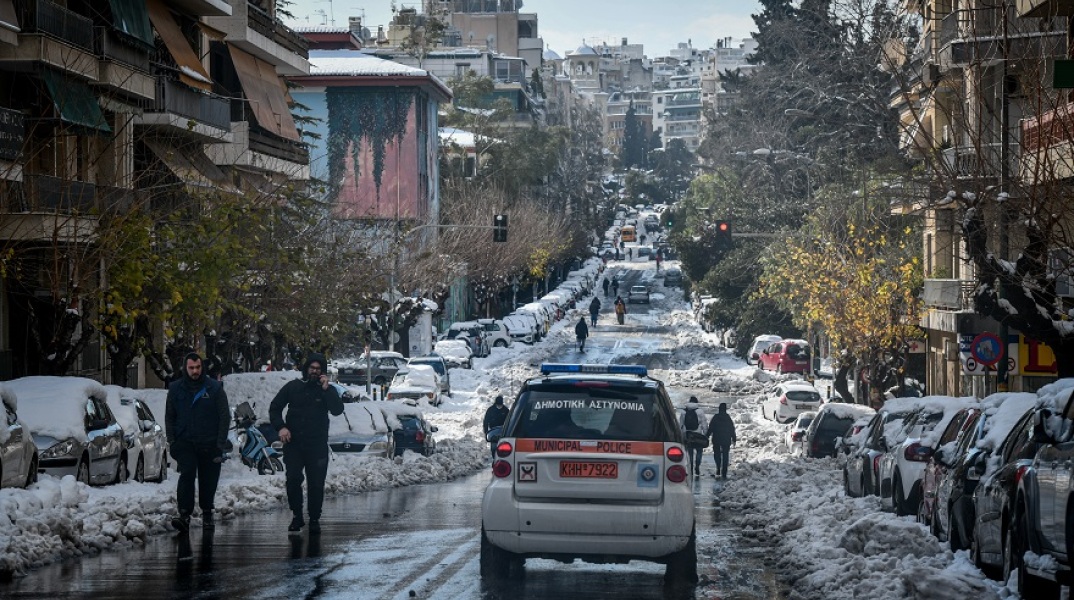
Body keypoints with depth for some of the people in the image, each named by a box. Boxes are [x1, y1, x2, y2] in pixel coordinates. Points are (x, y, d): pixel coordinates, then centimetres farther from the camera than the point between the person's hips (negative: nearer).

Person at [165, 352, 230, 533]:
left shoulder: (214, 388, 1)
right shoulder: (175, 388, 7)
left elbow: (224, 416, 2)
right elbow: (169, 417, 14)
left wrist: (221, 442, -5)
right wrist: (171, 440, 4)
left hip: (209, 444, 0)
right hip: (185, 442, 0)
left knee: (208, 481, 6)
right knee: (187, 474, -18)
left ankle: (207, 515, 22)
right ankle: (184, 514, -24)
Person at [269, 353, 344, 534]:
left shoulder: (328, 391, 5)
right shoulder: (293, 387, 6)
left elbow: (337, 410, -12)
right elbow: (274, 408, 9)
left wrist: (326, 389, -17)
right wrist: (280, 427, -6)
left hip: (317, 446, -1)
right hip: (293, 443, 1)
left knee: (316, 484, -1)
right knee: (293, 481, -6)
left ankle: (314, 519, 9)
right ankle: (297, 517, 9)